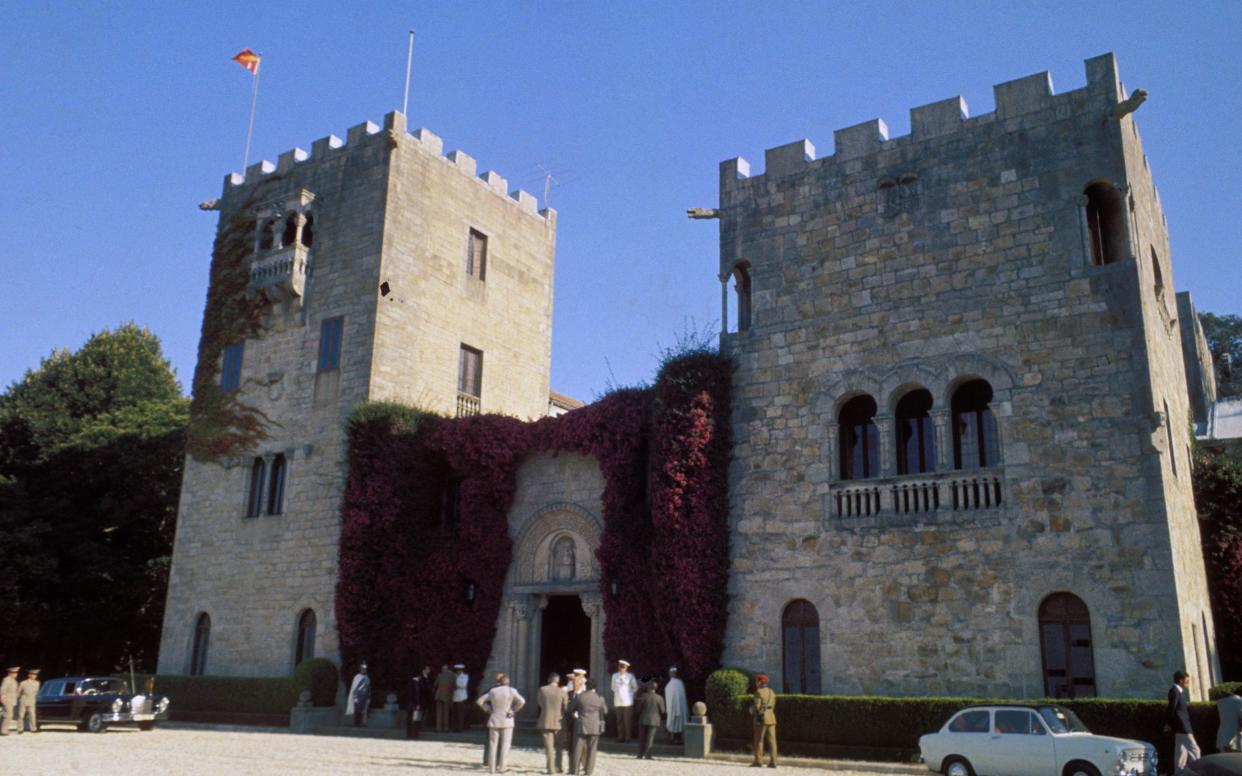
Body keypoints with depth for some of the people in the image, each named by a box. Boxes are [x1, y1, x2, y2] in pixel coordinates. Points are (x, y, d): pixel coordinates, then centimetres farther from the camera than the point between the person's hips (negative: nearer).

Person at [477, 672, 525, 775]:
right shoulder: (511, 691, -5)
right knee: (505, 744, 5)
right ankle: (502, 766, 3)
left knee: (493, 744, 8)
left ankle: (491, 767, 8)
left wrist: (488, 709, 9)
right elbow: (521, 701, -16)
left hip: (494, 721, 3)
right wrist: (514, 710, -5)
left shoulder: (492, 691, 4)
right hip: (507, 721, -3)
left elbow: (480, 701, 6)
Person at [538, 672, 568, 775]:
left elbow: (541, 704, 7)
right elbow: (566, 708, -5)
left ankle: (550, 768, 1)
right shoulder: (562, 692, -7)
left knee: (549, 747, 4)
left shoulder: (542, 690, -4)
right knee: (559, 747, 15)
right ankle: (559, 767, 14)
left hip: (546, 722, 0)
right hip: (559, 722, 0)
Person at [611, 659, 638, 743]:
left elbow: (635, 688, 6)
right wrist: (618, 693, 11)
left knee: (628, 720, -3)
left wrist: (630, 694, 4)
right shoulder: (615, 676, 7)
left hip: (627, 701, -3)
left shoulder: (630, 676, -3)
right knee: (619, 720, 5)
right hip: (618, 701, 3)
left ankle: (628, 737, 5)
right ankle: (620, 737, 12)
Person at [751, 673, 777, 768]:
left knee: (759, 740, 1)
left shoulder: (759, 692, -11)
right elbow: (773, 706, 14)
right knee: (772, 740, 2)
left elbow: (757, 706, -15)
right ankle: (773, 761, -1)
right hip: (771, 718, 6)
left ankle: (758, 761, 1)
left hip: (761, 718, -6)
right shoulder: (772, 692, 13)